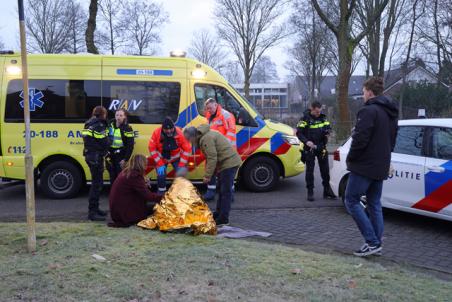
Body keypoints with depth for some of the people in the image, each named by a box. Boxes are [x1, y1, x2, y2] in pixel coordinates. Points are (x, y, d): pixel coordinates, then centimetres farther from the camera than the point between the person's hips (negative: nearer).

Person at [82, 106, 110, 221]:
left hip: (89, 155, 10)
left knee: (96, 182, 17)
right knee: (97, 183, -8)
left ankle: (94, 208, 25)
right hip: (96, 156, -10)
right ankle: (92, 212, -8)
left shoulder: (89, 124, 16)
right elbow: (105, 143, -21)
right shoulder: (99, 126, -14)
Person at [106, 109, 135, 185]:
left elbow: (130, 146, -8)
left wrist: (125, 159, -12)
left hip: (121, 156, -4)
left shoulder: (127, 129, -7)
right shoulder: (110, 126, 6)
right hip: (111, 155, 5)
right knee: (112, 177, 12)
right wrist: (107, 155, 3)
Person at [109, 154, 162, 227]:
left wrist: (145, 185, 7)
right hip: (123, 213, -8)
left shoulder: (125, 173, 7)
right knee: (154, 207, 5)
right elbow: (148, 196, -20)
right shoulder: (135, 176, -20)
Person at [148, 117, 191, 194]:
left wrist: (181, 165, -21)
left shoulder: (180, 133, -26)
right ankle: (161, 194, 6)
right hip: (161, 158, 0)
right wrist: (160, 164, -21)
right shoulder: (157, 133, -26)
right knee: (161, 175, -13)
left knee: (181, 174, -8)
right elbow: (152, 149, -18)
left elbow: (187, 149, -18)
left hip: (176, 158, 0)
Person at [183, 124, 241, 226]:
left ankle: (223, 219, -4)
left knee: (225, 191, -8)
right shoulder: (206, 135, 15)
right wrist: (209, 175, 12)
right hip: (228, 163, 11)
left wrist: (207, 176, -19)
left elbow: (212, 159, -23)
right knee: (222, 189, 19)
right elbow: (210, 158, 16)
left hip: (229, 163, -11)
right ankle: (218, 213, 30)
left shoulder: (206, 139, -19)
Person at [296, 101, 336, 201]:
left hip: (321, 147, 4)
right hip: (309, 148, -4)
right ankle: (310, 192, 10)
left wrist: (328, 131, -10)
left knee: (325, 169, 8)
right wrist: (306, 141, -26)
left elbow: (328, 127, 15)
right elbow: (299, 132, -10)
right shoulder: (305, 119, -9)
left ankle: (327, 190, 20)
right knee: (309, 170, 2)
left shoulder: (323, 117, 4)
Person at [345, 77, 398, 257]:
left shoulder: (369, 111, -16)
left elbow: (360, 139, -22)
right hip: (381, 167, 9)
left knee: (351, 201, -2)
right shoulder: (391, 113, 14)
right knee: (374, 204, 15)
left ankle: (372, 242, -6)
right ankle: (376, 243, 17)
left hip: (364, 166, -9)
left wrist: (350, 158, -8)